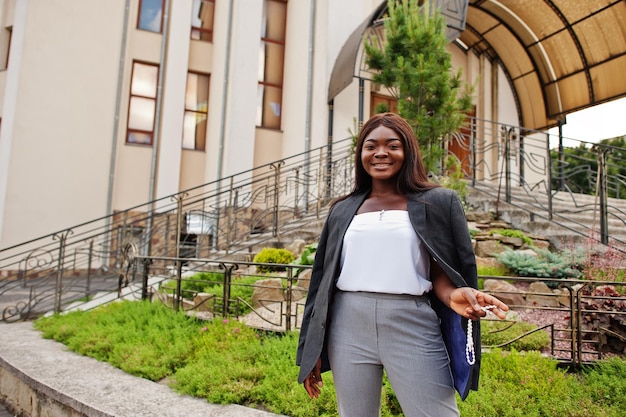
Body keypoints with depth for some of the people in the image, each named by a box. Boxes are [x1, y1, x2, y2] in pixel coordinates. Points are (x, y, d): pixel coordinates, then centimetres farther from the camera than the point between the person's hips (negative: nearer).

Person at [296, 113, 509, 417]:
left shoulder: (437, 202, 6)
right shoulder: (343, 211, 12)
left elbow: (441, 272, 2)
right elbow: (324, 279, 12)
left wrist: (454, 296, -22)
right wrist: (312, 350, 11)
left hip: (413, 328, -2)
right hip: (348, 328, 3)